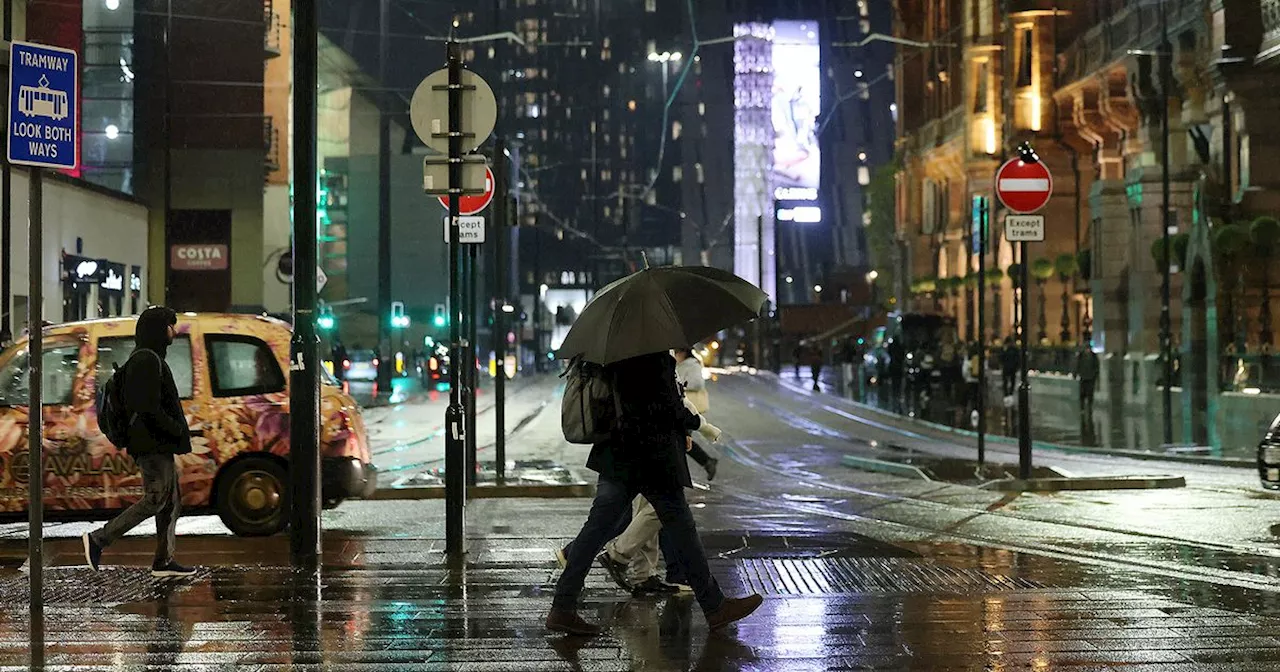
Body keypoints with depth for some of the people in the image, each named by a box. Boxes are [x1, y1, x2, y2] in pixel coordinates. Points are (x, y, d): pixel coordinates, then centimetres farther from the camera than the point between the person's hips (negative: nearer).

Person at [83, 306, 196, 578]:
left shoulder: (150, 359, 20)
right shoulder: (147, 360, -14)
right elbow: (149, 407, -23)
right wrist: (178, 429, -16)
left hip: (159, 444, 11)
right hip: (153, 443, -11)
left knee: (171, 499, 10)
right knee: (156, 499, -10)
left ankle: (164, 561, 11)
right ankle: (98, 539, -8)